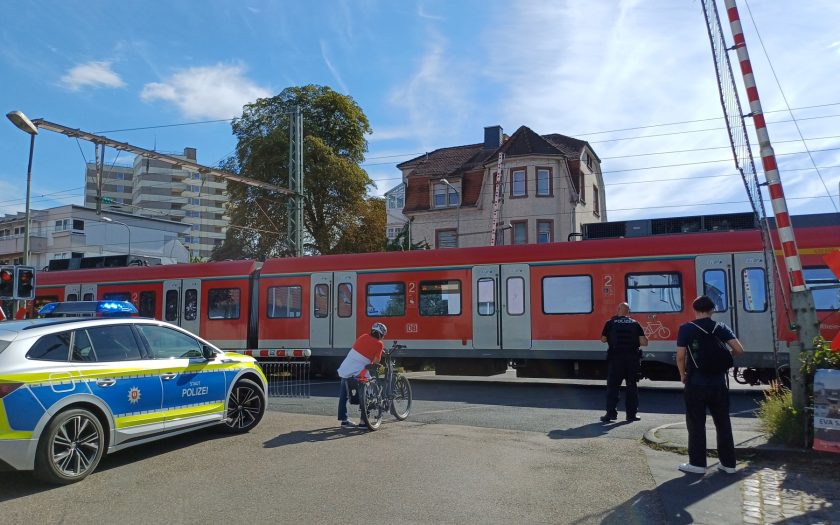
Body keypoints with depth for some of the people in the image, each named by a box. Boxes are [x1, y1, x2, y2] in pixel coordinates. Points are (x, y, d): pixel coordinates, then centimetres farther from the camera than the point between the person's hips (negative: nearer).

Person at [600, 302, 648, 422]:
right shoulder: (635, 324, 5)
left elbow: (603, 339, 8)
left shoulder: (610, 323, 0)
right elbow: (644, 342, -1)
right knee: (632, 386, 11)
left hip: (615, 358, -2)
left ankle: (611, 413, 2)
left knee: (612, 386, 5)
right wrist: (634, 342, 17)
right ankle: (632, 413, 14)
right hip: (632, 358, 2)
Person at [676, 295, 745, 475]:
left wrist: (683, 375, 5)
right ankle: (728, 463, 21)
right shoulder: (721, 328, 3)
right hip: (718, 384, 3)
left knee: (696, 424, 6)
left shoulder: (686, 329, -6)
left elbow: (680, 356, -11)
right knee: (723, 423, 14)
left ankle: (698, 463, 10)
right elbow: (739, 350, -5)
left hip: (696, 384, -3)